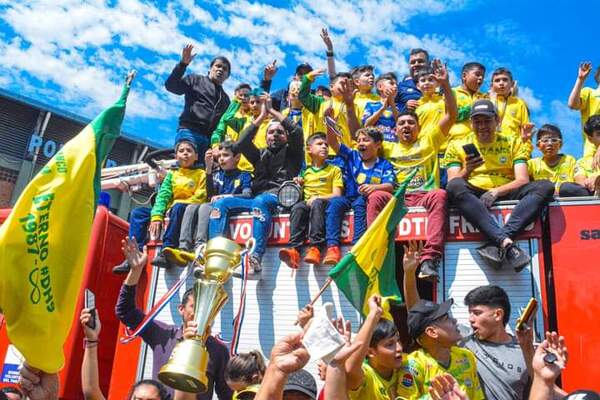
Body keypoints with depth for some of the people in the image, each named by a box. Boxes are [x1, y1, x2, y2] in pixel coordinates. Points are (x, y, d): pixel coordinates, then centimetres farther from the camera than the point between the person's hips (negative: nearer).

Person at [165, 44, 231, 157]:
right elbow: (170, 86, 3)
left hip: (210, 138, 4)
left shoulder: (225, 98, 30)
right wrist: (183, 64, -9)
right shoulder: (196, 80, 17)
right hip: (189, 131, -4)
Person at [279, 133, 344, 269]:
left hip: (324, 203, -2)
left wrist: (318, 197, -13)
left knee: (317, 203, -37)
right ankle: (294, 249, -47)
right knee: (297, 207, -32)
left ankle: (315, 248, -48)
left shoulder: (334, 170, 16)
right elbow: (300, 195, 23)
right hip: (307, 203, 2)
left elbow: (337, 195, 2)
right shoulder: (305, 172, 22)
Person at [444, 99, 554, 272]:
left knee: (546, 186, -24)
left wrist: (496, 191, -16)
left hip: (506, 194, 2)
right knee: (455, 187, -34)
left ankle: (495, 244, -39)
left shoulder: (513, 143, 17)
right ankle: (506, 242, -46)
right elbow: (453, 183, 2)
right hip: (474, 196, -1)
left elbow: (522, 180, 3)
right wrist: (467, 170, -19)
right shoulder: (457, 146, 15)